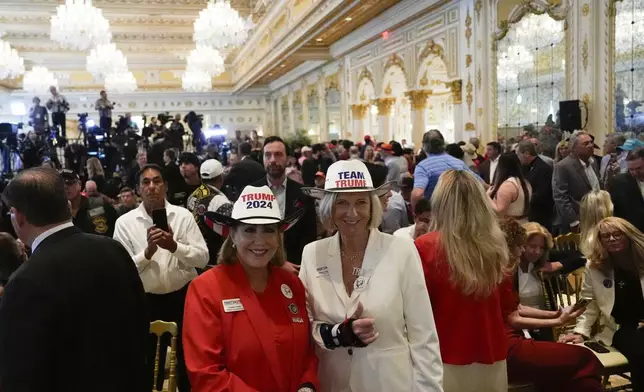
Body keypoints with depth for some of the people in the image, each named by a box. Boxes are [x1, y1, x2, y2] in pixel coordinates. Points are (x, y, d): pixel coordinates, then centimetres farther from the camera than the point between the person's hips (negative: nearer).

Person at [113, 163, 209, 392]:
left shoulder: (183, 216, -4)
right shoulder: (125, 222, -4)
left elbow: (203, 258, -8)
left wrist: (174, 246, -23)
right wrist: (148, 251, -23)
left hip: (184, 296, 0)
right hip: (148, 301, 0)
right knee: (150, 363, 16)